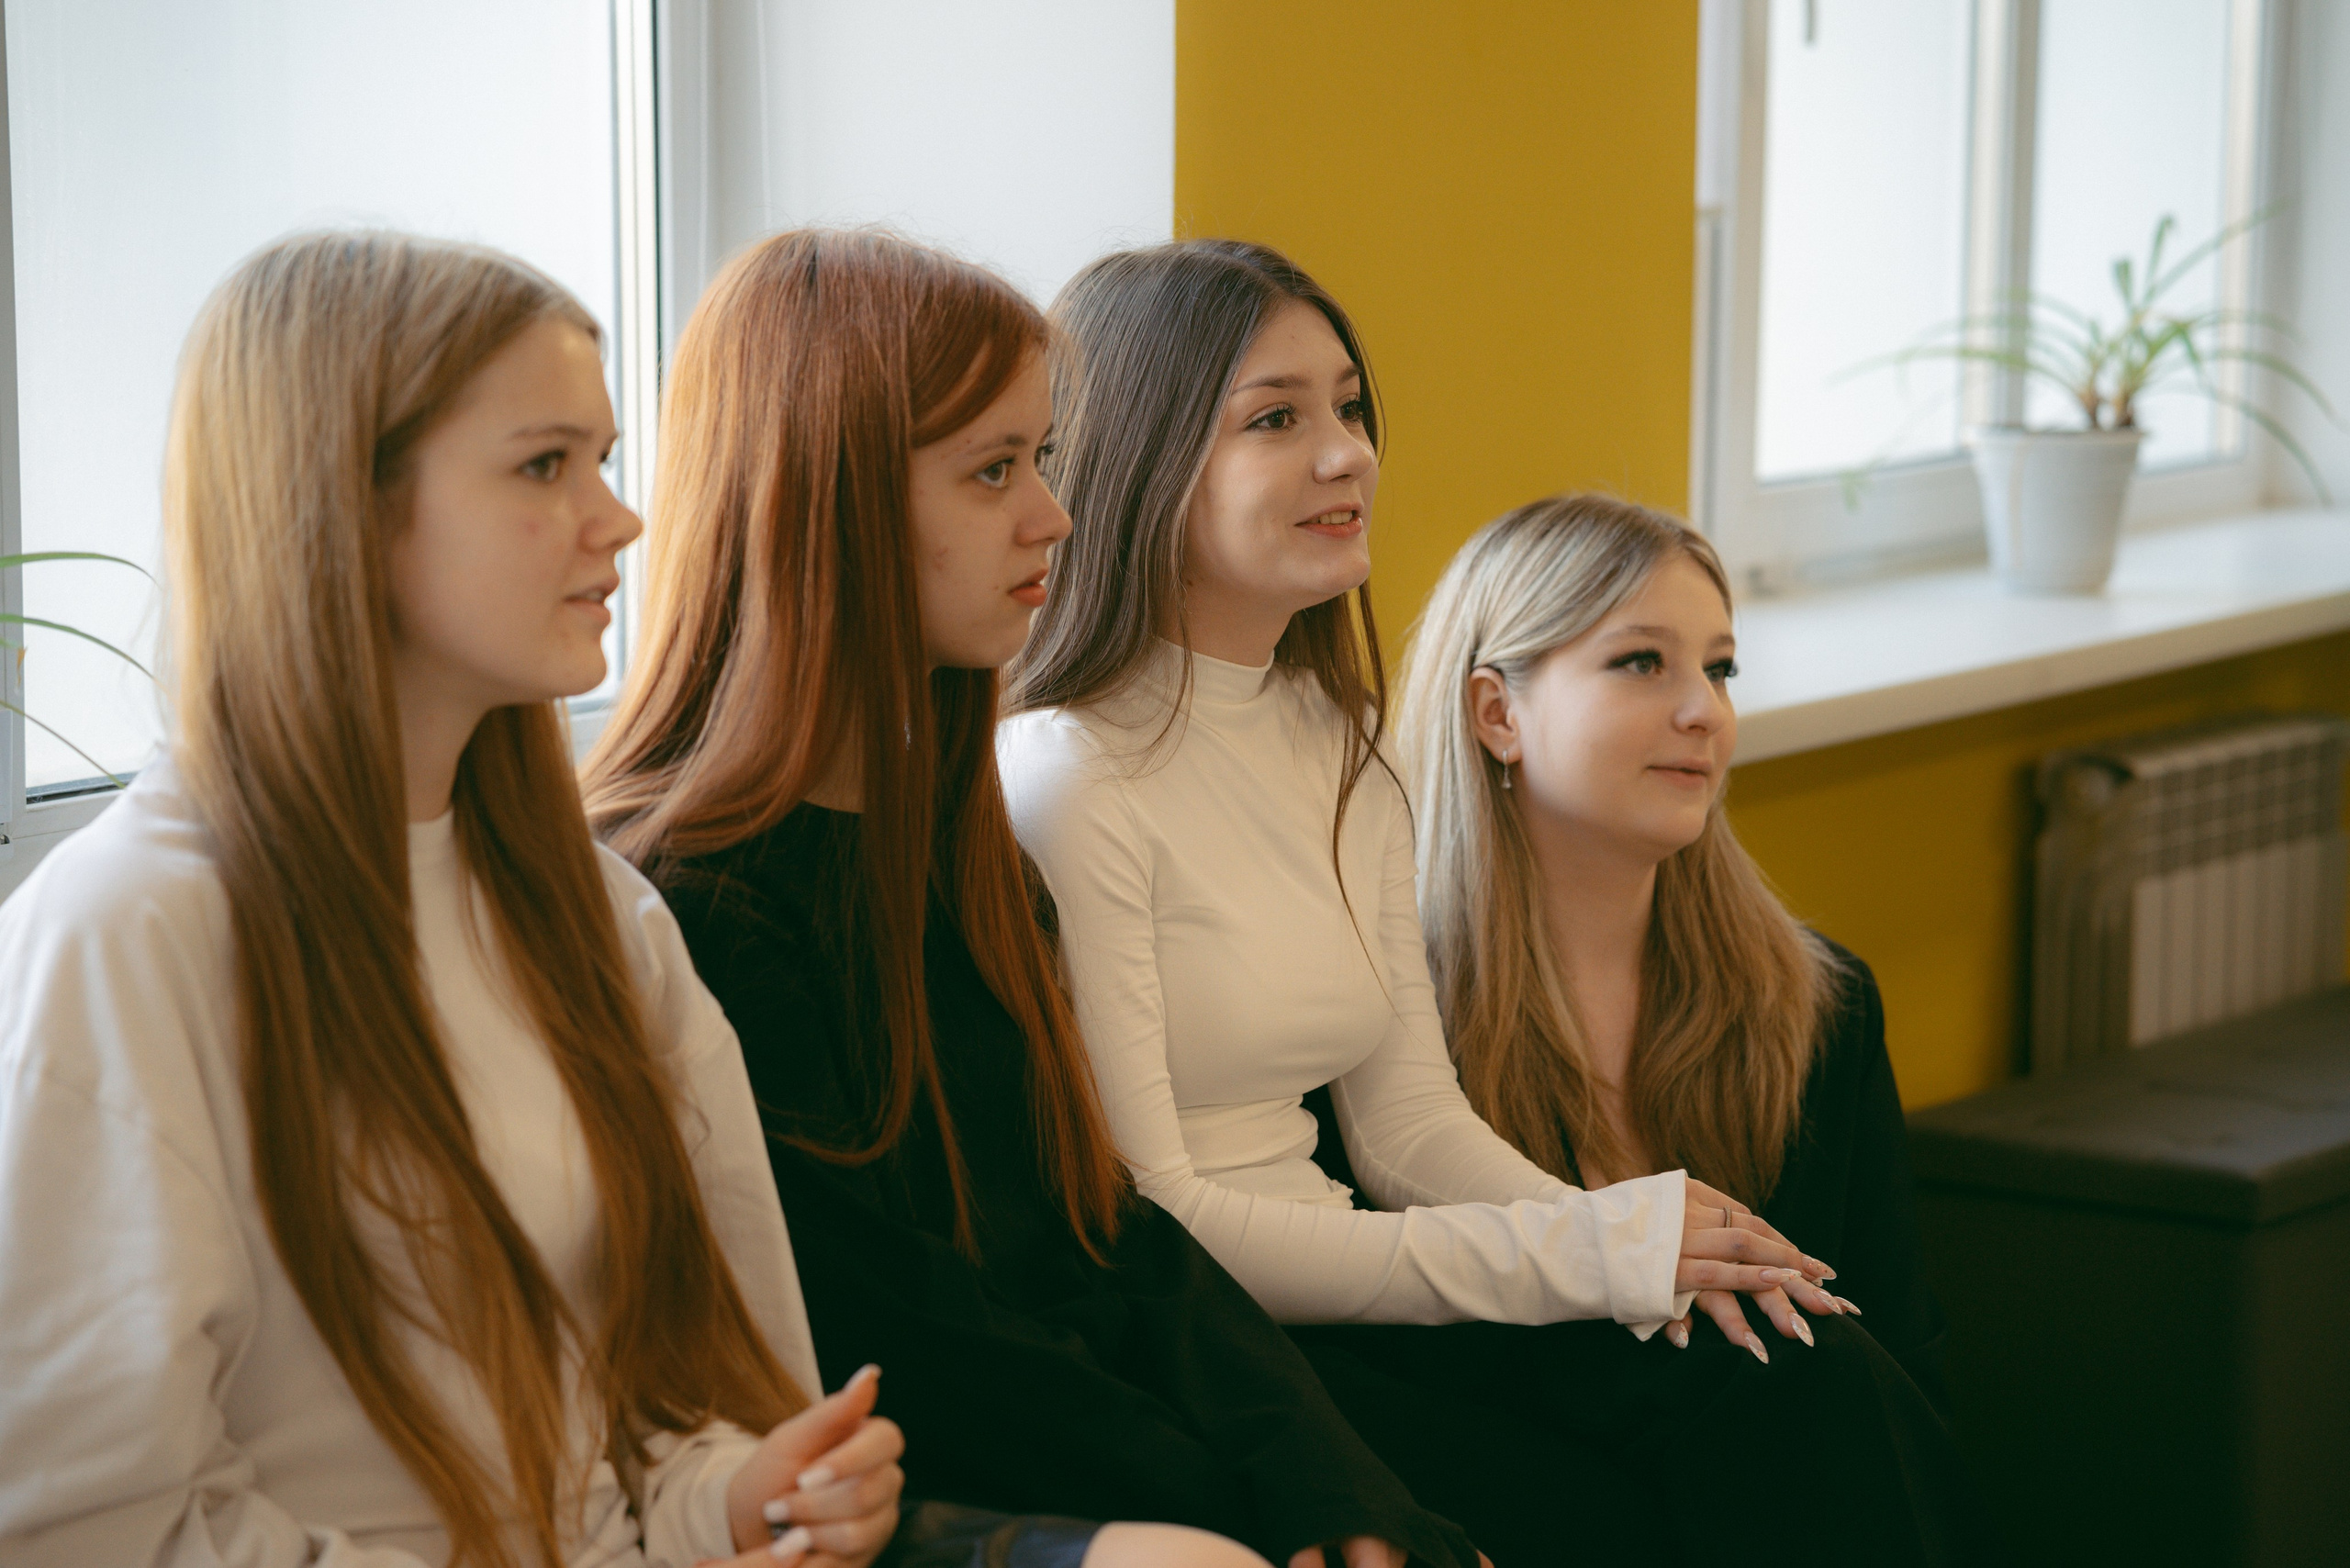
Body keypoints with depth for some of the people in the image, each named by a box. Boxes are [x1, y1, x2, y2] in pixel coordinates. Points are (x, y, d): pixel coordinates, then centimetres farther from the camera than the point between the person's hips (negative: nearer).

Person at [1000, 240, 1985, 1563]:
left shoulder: (1346, 750, 16)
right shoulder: (1065, 786, -12)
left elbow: (1411, 1123, 14)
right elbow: (1147, 1230, -16)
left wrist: (1648, 1256, -7)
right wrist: (1575, 1254, -16)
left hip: (1336, 1297, 8)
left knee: (1824, 1377, -15)